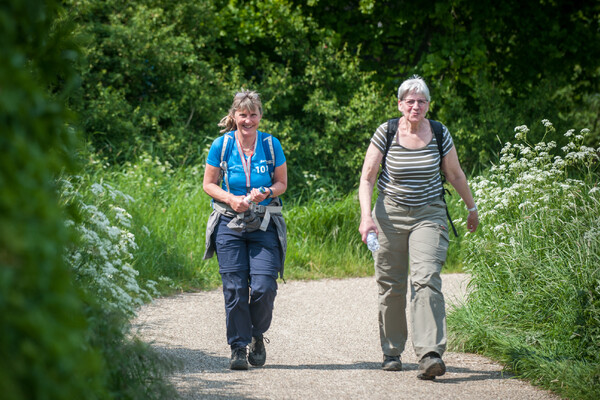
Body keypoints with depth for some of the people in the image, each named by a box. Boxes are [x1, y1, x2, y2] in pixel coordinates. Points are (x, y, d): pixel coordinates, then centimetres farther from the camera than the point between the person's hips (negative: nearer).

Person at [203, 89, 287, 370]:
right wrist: (230, 199, -11)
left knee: (263, 286, -9)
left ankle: (257, 336, 17)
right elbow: (209, 184, 7)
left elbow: (282, 183, 9)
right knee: (234, 288, -5)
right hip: (229, 223, 0)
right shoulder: (221, 145, 0)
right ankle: (238, 347, 6)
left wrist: (266, 193, -12)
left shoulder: (271, 145, 2)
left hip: (264, 225, 0)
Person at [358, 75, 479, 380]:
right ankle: (392, 351, 20)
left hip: (429, 214, 0)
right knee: (391, 286, 4)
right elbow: (367, 178, -4)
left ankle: (430, 354, -26)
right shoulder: (386, 133, -5)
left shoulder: (440, 134, -1)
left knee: (426, 280, -17)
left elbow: (455, 175, 13)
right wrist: (366, 215, -17)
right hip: (391, 214, 0)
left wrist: (472, 208, 23)